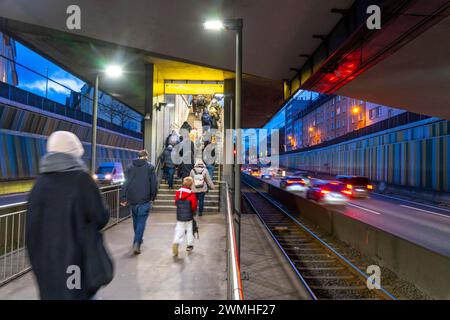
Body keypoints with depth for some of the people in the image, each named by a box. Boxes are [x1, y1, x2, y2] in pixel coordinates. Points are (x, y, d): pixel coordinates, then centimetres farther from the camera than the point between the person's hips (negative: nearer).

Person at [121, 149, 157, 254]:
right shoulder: (150, 167, -2)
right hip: (145, 200, -4)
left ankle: (138, 239, 36)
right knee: (141, 221, 0)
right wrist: (152, 197, 3)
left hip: (132, 199, 4)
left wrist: (124, 198, 4)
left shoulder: (130, 167, 7)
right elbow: (153, 184, -6)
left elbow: (126, 183, 3)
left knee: (135, 220, 20)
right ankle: (137, 244, -9)